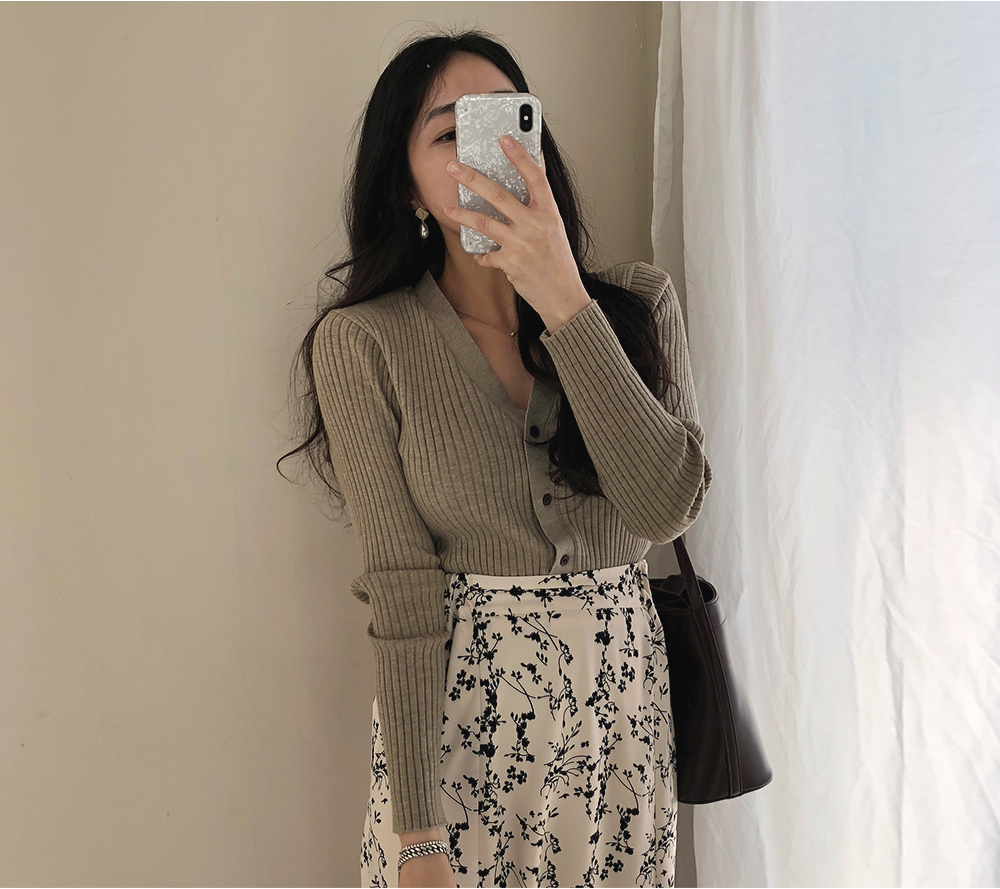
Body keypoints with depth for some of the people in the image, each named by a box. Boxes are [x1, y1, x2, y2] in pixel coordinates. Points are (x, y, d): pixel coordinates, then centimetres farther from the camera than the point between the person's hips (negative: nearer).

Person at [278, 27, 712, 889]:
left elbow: (667, 505, -16)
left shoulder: (637, 302, -2)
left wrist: (564, 300, -22)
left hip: (624, 698, 3)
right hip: (457, 713, -2)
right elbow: (403, 591, -12)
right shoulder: (365, 342, -10)